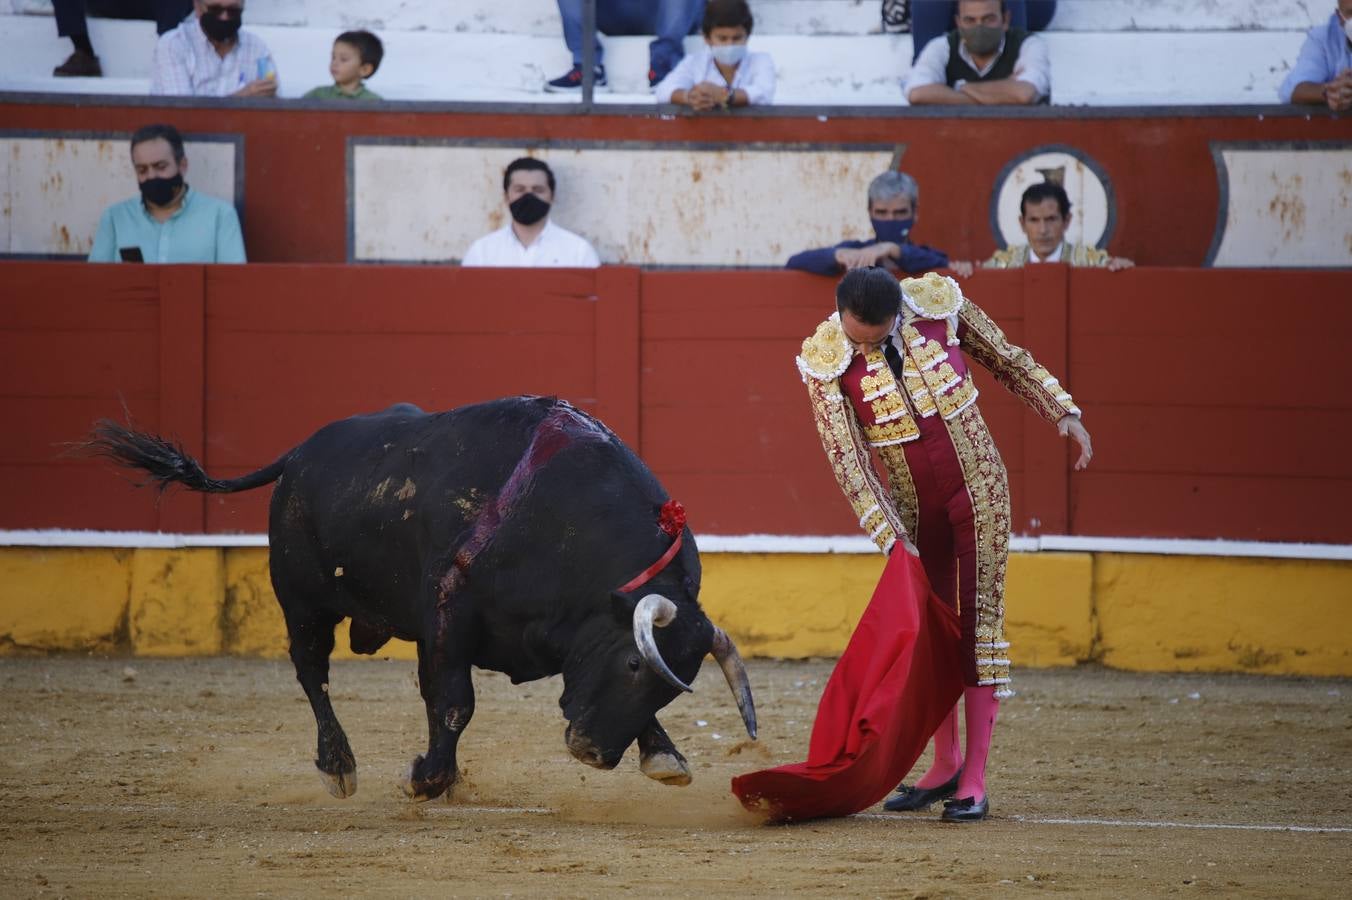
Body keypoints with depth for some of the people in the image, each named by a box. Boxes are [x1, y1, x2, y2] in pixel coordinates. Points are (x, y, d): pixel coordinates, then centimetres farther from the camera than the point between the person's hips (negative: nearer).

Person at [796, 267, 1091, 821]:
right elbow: (845, 457, -15)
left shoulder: (938, 303, -14)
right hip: (910, 505, 1)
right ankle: (945, 764, 24)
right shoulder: (826, 361, -15)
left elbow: (1006, 360, 3)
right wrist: (892, 538, -19)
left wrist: (1063, 413, 0)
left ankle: (974, 781, -5)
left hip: (977, 487, -1)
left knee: (979, 624, -5)